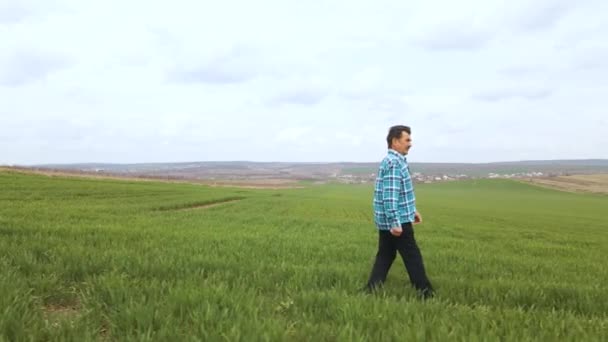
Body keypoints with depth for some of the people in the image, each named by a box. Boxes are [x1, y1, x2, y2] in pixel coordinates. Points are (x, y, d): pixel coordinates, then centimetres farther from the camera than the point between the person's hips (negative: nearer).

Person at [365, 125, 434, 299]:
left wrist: (412, 210, 26)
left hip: (386, 221, 10)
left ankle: (371, 290, 13)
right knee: (413, 257, 1)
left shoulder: (393, 160, 15)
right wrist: (395, 223, -26)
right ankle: (425, 292, 12)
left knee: (385, 256, 12)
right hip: (397, 220, -10)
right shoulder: (394, 162, -18)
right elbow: (390, 195, -25)